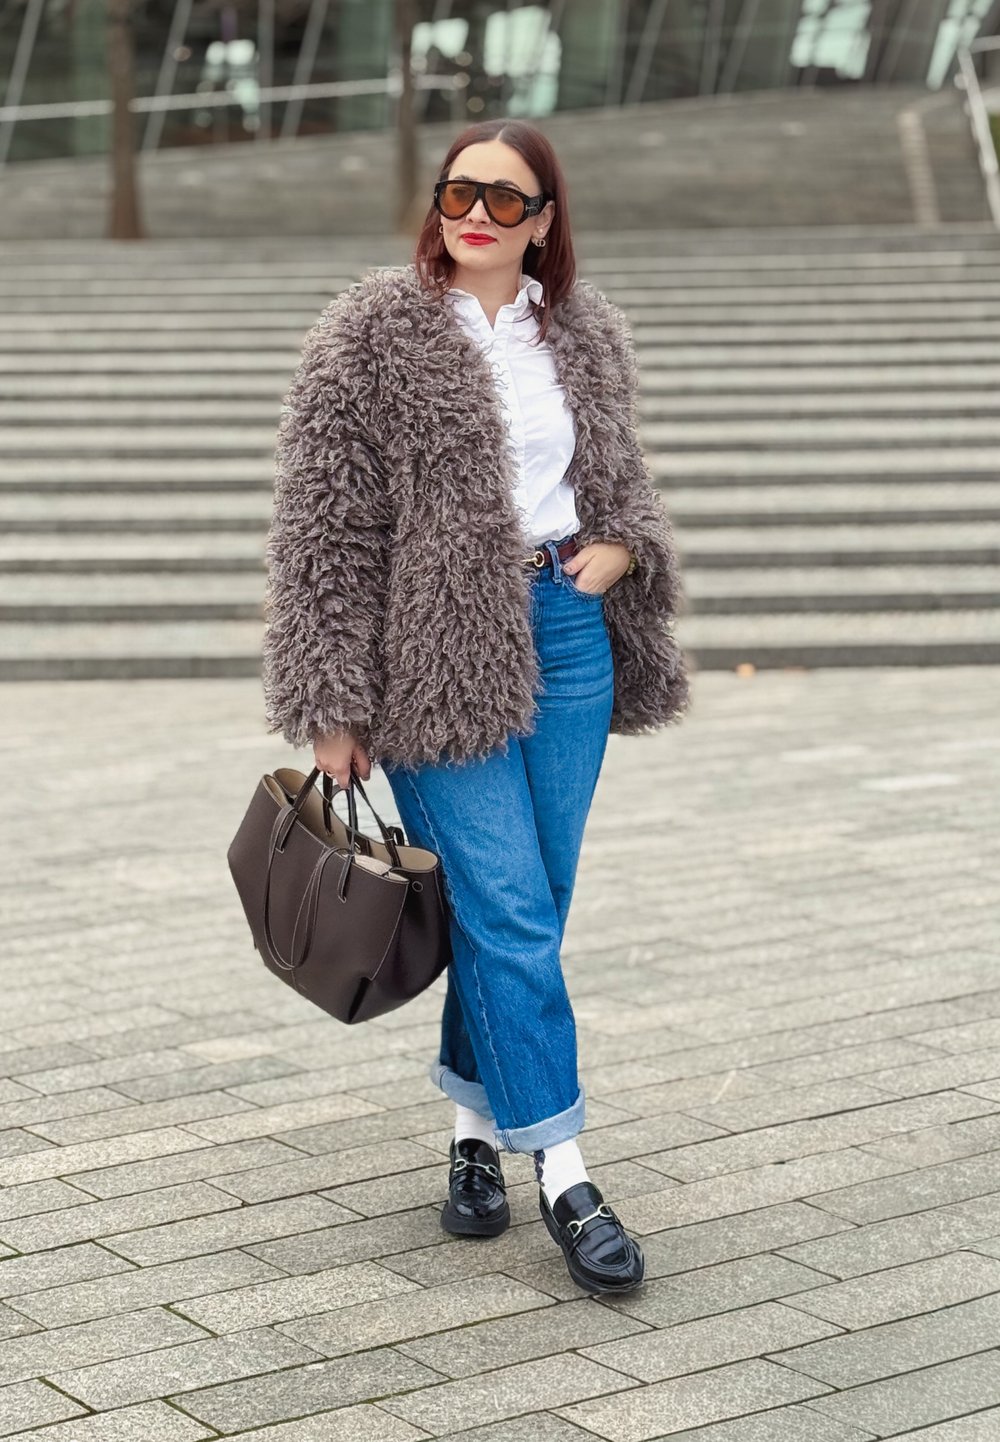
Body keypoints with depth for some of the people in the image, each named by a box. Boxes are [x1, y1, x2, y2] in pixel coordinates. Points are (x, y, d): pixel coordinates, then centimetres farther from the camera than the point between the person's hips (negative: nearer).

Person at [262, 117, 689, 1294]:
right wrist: (333, 704, -10)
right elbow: (322, 527, -7)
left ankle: (476, 1128, 27)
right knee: (509, 911, -7)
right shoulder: (371, 336, -6)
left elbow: (619, 476, 24)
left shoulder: (586, 335, 9)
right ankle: (562, 1175, -2)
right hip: (442, 653, -5)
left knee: (528, 909, 9)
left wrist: (621, 544, 0)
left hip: (566, 629, 5)